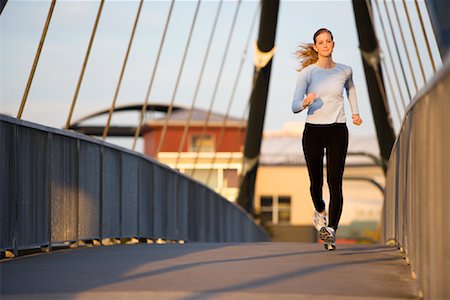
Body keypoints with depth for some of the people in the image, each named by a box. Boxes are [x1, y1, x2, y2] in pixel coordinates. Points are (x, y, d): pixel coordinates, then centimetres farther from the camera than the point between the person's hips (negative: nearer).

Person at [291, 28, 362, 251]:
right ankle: (320, 212, 40)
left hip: (337, 131, 1)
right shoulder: (307, 72, -4)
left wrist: (355, 111, 27)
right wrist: (306, 102, -30)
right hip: (313, 131, 0)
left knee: (335, 183, -9)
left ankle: (331, 230, -11)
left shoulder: (344, 71, 4)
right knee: (316, 181, 8)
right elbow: (295, 107, -10)